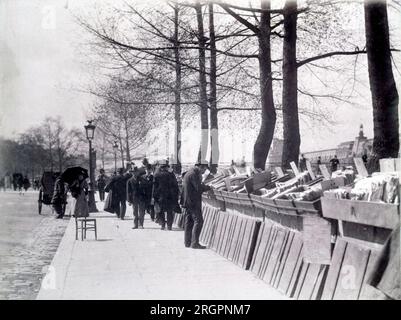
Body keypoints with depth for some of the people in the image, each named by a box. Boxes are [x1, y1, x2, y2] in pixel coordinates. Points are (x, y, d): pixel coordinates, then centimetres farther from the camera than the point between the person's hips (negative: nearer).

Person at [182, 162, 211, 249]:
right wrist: (208, 187, -6)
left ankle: (187, 242, 16)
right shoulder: (194, 174, -15)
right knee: (198, 221, -9)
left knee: (189, 222, 13)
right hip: (193, 202, -10)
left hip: (188, 202, 10)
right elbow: (199, 188, -20)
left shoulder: (188, 173, 17)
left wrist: (204, 186, 14)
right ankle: (194, 243, -11)